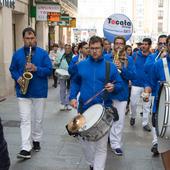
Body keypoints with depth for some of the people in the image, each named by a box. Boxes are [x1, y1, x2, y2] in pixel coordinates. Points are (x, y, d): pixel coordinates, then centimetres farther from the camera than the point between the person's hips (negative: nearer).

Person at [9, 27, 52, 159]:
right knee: (25, 120, -4)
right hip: (23, 92, 0)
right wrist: (17, 78, -10)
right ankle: (26, 148, -6)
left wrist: (36, 69, -21)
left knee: (38, 119, 12)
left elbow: (49, 70, -5)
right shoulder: (17, 54, 5)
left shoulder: (43, 53, -1)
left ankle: (36, 140, 32)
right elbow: (12, 69, 11)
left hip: (39, 92, 0)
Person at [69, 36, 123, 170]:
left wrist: (113, 87, -18)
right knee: (84, 140, 15)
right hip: (84, 109, 3)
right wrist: (73, 97, 0)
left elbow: (119, 84, 5)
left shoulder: (110, 66, -1)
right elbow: (75, 82, 15)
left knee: (101, 145, -1)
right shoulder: (81, 65, 5)